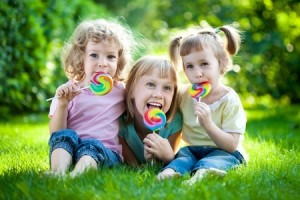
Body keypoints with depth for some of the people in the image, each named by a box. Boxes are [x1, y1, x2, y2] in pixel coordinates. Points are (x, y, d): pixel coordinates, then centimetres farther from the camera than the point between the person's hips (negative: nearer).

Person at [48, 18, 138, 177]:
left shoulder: (121, 91, 12)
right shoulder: (68, 91, 7)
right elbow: (55, 133, -1)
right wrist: (62, 104, -15)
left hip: (107, 153, -1)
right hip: (68, 151, 1)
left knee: (91, 145, -32)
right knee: (65, 135, -27)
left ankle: (75, 176, -60)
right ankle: (57, 173, -49)